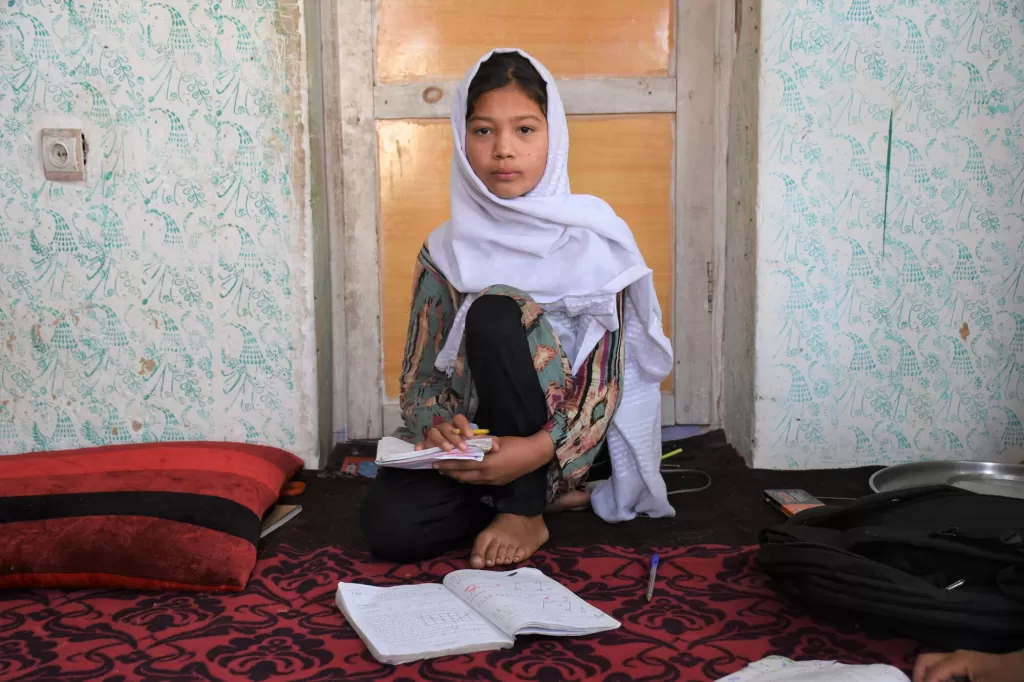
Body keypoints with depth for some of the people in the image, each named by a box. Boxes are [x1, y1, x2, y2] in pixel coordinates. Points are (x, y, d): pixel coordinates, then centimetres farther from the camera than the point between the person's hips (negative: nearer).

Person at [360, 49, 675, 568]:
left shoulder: (592, 239, -7)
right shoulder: (447, 252, 3)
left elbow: (604, 382, -11)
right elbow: (420, 376, 3)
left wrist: (541, 448, -29)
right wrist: (438, 424, -21)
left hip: (563, 440, -3)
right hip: (474, 443, 4)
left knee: (495, 314, -29)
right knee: (388, 525, -25)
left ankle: (525, 511, -15)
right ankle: (541, 493, 2)